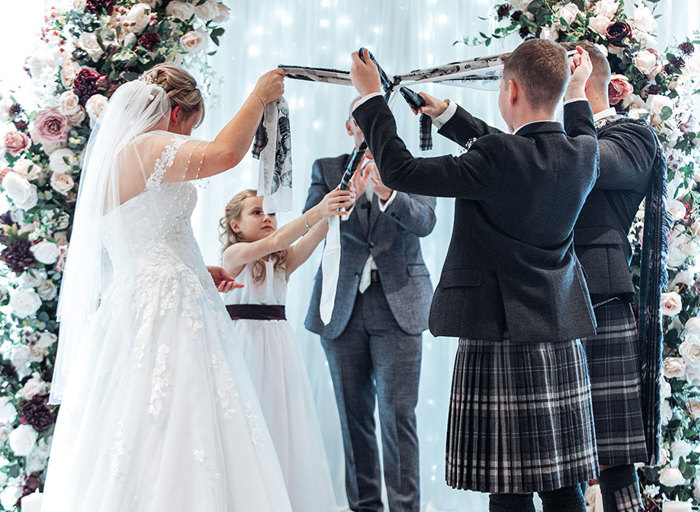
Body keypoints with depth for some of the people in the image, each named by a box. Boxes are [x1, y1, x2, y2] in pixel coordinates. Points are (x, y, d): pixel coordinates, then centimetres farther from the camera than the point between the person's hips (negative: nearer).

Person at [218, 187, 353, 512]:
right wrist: (317, 211, -31)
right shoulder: (234, 254, -5)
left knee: (286, 422, 4)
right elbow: (275, 242, -21)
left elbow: (311, 238, -7)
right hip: (246, 344, -5)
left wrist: (333, 211, -26)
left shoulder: (284, 260, 11)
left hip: (279, 348, 5)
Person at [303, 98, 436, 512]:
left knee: (399, 415, -7)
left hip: (398, 306, -2)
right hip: (343, 308, 2)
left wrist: (388, 193, -29)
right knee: (354, 415, 8)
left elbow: (425, 221, -10)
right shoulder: (327, 169, 11)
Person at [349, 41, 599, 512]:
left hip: (499, 340, -6)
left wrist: (371, 97, 0)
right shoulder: (584, 154, 3)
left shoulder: (498, 156, -16)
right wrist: (577, 94, 42)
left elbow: (399, 171, -11)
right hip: (563, 341, 7)